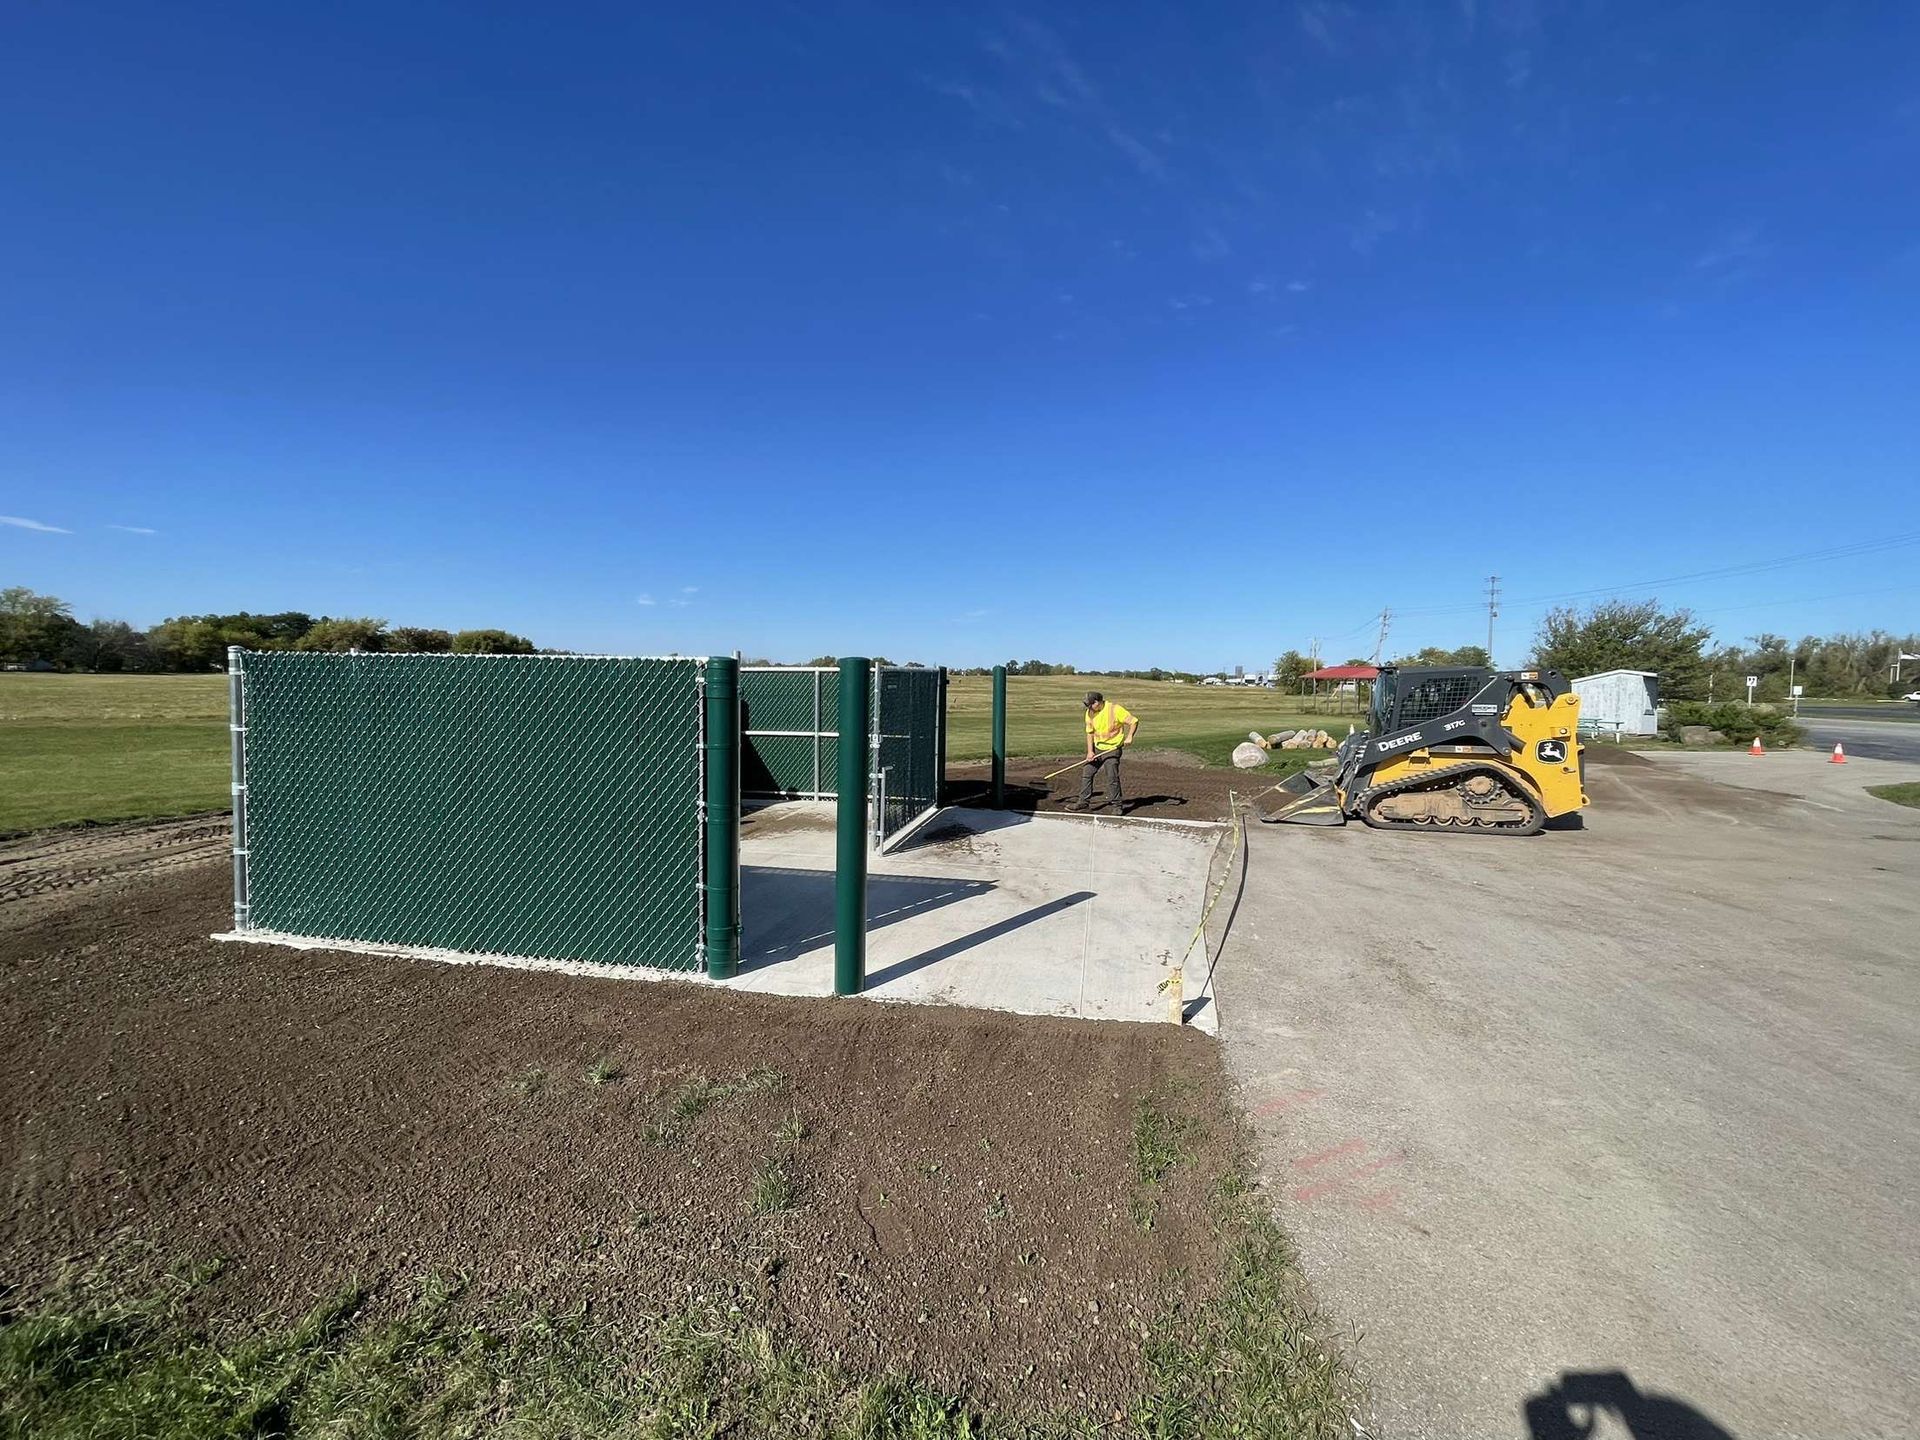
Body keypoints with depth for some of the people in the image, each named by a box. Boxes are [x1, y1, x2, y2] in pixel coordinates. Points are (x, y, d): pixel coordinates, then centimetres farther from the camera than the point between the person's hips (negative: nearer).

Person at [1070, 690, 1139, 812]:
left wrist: (1129, 737, -25)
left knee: (1112, 777, -10)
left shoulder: (1115, 709, -16)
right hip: (1097, 748, 6)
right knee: (1086, 773, 5)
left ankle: (1117, 804, 4)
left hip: (1113, 749, -6)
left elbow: (1134, 721, -11)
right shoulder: (1090, 713, 0)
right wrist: (1090, 751, -3)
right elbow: (1090, 732, 7)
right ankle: (1084, 801, 16)